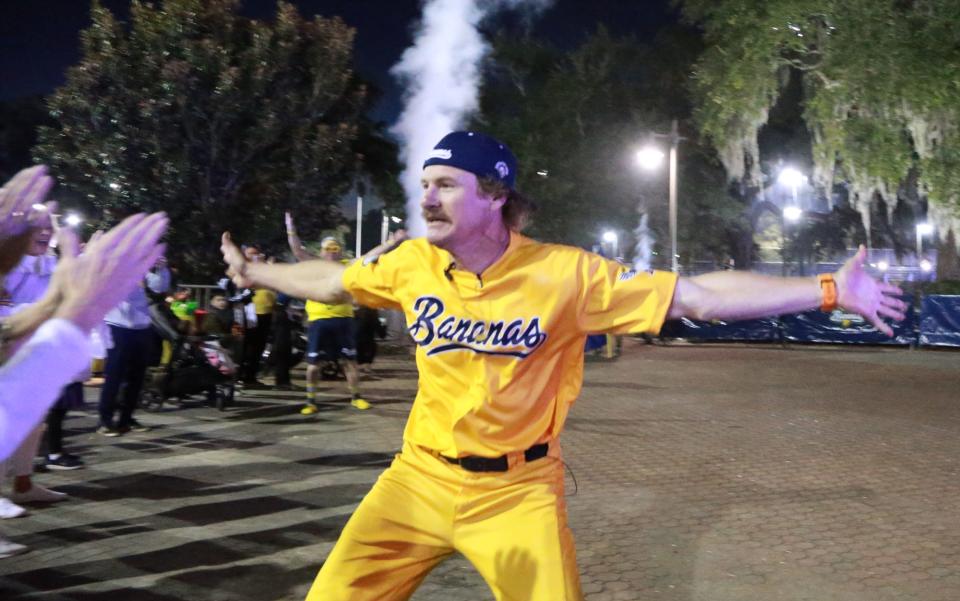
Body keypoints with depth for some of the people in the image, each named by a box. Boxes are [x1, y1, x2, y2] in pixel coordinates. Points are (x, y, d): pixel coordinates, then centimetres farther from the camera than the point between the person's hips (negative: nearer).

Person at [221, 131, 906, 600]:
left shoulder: (565, 272, -16)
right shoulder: (412, 263, -5)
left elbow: (699, 296, -15)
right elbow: (329, 281, 15)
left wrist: (830, 290, -19)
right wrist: (251, 271, 27)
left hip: (518, 491, -2)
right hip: (420, 477, 3)